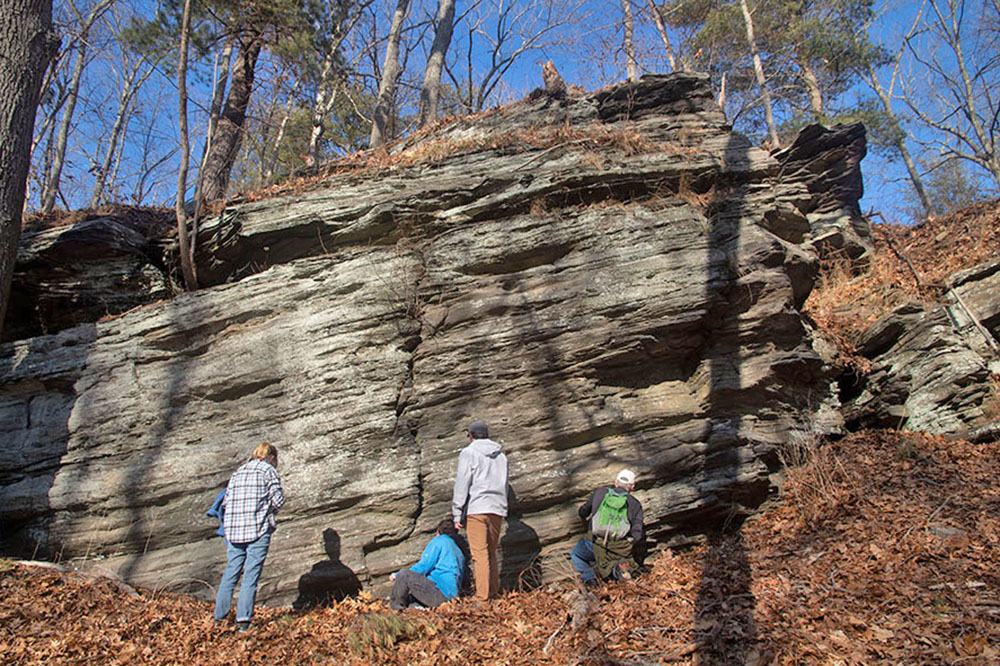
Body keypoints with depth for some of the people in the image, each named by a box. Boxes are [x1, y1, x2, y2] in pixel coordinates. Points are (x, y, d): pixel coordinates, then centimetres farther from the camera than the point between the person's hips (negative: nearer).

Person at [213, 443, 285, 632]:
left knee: (230, 573, 13)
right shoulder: (269, 471, 2)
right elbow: (278, 500, -7)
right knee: (251, 575, -4)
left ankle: (219, 617, 15)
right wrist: (271, 510, 14)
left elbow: (226, 502, 12)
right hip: (258, 530, -5)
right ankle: (243, 618, -9)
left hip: (233, 531, 5)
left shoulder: (238, 472, 18)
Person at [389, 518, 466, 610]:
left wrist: (397, 575, 4)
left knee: (403, 575, -14)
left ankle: (394, 611, -8)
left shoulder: (439, 541, 1)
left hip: (440, 592, -9)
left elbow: (424, 566, -6)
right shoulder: (458, 551, 24)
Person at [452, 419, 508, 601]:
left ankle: (482, 595, -7)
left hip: (476, 509, -6)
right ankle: (494, 591, 10)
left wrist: (457, 514, -4)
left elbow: (462, 485, -6)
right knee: (491, 553, 12)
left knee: (479, 554, -5)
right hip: (498, 509, 6)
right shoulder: (501, 455, 19)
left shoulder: (469, 453, -1)